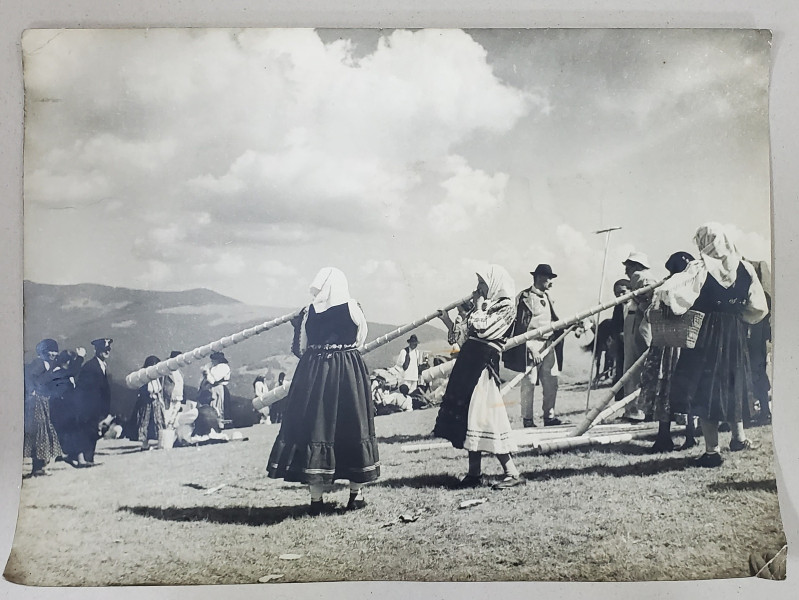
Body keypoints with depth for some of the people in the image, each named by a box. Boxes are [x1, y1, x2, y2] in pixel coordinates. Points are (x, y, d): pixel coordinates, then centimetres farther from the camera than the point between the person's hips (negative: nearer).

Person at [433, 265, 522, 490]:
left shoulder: (506, 307, -6)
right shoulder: (489, 305, 19)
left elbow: (482, 329, -15)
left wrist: (479, 306, -5)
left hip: (483, 363, -9)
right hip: (470, 361, 9)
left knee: (482, 416, -11)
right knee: (469, 415, 8)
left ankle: (512, 472, -5)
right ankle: (474, 473, 15)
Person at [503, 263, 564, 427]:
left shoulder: (546, 297, 17)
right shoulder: (525, 297, -8)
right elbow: (522, 327, -13)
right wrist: (533, 350, -17)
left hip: (548, 345, 7)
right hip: (531, 347, -7)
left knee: (551, 383, 6)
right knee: (529, 383, -2)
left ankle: (549, 416, 16)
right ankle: (527, 419, 6)